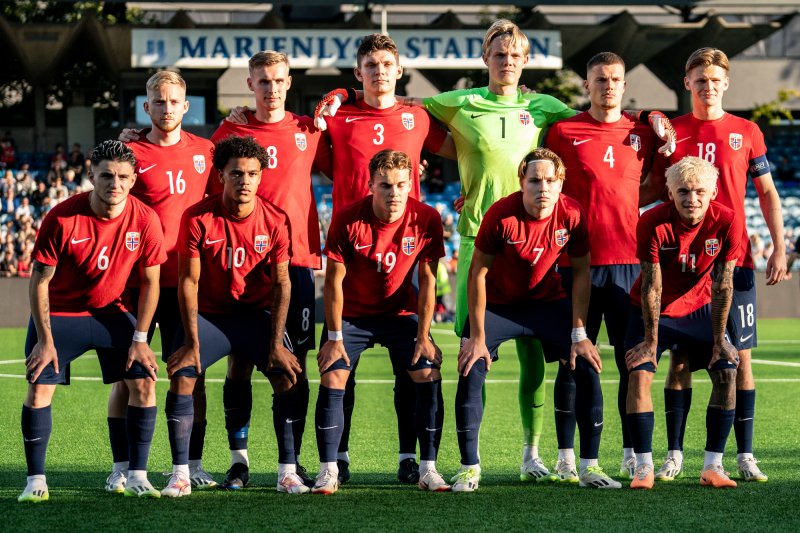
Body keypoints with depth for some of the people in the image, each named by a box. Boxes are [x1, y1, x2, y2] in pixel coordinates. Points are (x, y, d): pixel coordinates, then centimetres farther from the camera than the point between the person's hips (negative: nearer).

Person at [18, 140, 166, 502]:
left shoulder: (145, 220, -15)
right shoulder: (62, 218, -22)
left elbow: (150, 282, -4)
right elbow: (40, 279, -13)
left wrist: (140, 339, -8)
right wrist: (45, 340, -16)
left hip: (111, 313, 2)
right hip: (59, 313, -2)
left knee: (144, 381, -10)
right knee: (39, 387, -14)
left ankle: (137, 476, 0)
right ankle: (36, 481, -4)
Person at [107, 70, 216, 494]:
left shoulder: (204, 151, 8)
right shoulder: (130, 152, -1)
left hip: (188, 279, 3)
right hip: (137, 279, -2)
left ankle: (193, 466, 10)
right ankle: (121, 467, 5)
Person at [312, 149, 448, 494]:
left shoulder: (426, 219, -17)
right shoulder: (347, 220, -22)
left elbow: (427, 279, -9)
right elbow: (334, 281, -14)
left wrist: (423, 336, -11)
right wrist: (335, 337, -14)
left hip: (401, 313, 1)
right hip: (351, 313, -1)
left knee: (429, 376, -13)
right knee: (332, 378, -16)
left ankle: (428, 470, -6)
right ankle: (328, 471, -9)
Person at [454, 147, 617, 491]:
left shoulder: (573, 215, -18)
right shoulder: (501, 215, -25)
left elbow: (581, 273, -6)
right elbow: (478, 273, -16)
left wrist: (579, 335, -9)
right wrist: (477, 336, -17)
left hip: (548, 302, 2)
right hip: (498, 304, -2)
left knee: (587, 369, -10)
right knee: (471, 373, -17)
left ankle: (589, 466, 2)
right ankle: (469, 468, -4)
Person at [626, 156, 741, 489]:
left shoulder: (726, 222, -21)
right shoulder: (653, 223, -26)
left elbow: (722, 285, -15)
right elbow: (652, 287, -22)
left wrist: (719, 339, -12)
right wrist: (651, 342, -18)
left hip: (698, 308, 2)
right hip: (652, 310, -2)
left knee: (726, 372, -11)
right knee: (640, 373, -19)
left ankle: (713, 466, -5)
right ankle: (643, 468, -13)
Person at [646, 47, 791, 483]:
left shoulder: (746, 132, 7)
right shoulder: (671, 132, 6)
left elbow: (766, 192, 9)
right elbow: (655, 191, 12)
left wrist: (779, 248, 2)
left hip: (734, 259, 0)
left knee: (740, 356, 0)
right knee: (680, 357, 1)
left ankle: (745, 455, 4)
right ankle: (674, 455, 6)